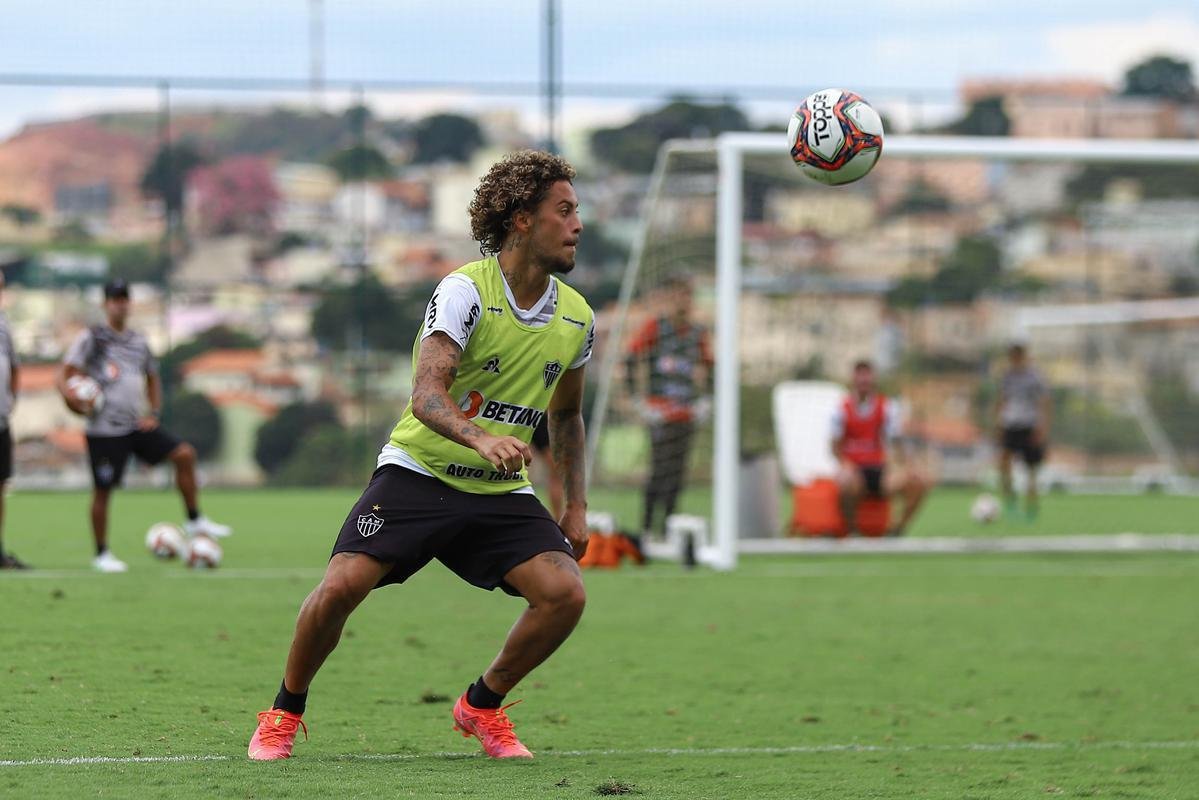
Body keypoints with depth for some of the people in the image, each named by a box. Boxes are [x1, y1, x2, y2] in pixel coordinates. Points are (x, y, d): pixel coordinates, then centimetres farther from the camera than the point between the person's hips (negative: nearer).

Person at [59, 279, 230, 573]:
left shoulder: (139, 342, 14)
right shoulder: (91, 338, -3)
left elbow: (152, 379, 25)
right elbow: (64, 375, -6)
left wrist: (153, 413, 10)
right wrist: (74, 398, -26)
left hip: (137, 425, 5)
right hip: (105, 428, -5)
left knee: (184, 453, -9)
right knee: (102, 490, -2)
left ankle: (195, 521, 0)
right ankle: (101, 554, 11)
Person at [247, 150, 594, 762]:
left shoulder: (577, 318, 4)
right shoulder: (465, 291, -16)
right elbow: (428, 394, -28)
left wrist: (576, 506, 16)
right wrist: (480, 438, -47)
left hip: (502, 491, 5)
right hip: (419, 473, -5)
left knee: (565, 593, -18)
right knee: (341, 586, -22)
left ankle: (482, 706, 8)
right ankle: (285, 713, 5)